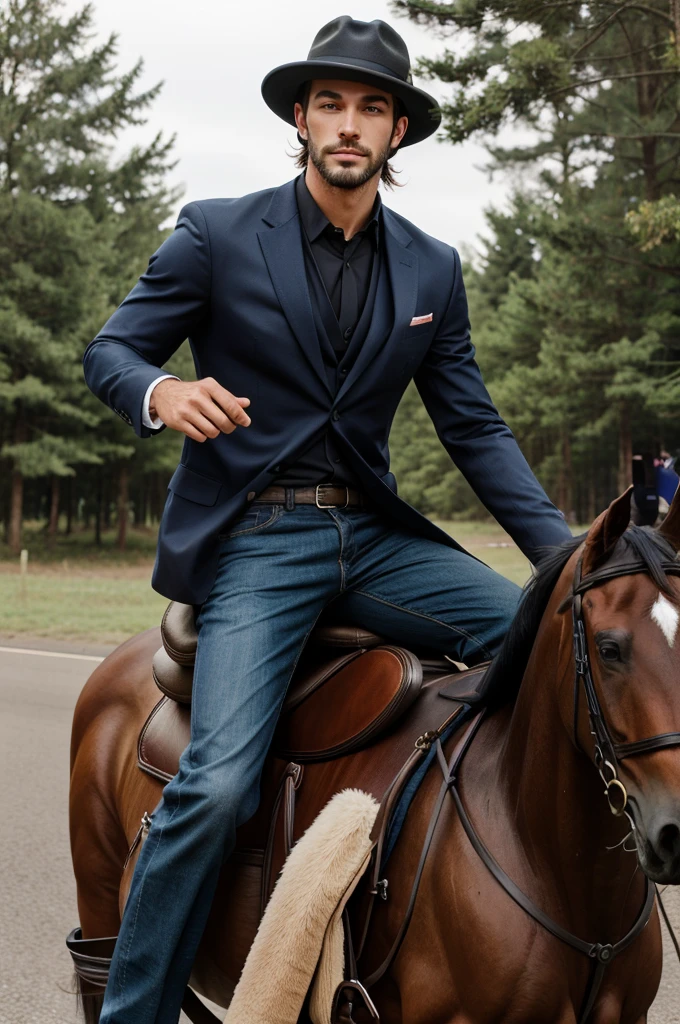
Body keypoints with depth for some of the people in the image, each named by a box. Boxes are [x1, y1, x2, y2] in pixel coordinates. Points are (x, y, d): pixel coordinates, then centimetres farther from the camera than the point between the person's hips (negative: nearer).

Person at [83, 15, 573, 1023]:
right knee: (217, 782, -21)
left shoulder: (433, 269, 10)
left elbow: (474, 428, 10)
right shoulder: (218, 234, 0)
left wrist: (565, 551, -3)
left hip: (375, 536, 4)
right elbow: (110, 349, 3)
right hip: (256, 543, -4)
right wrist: (160, 393, -23)